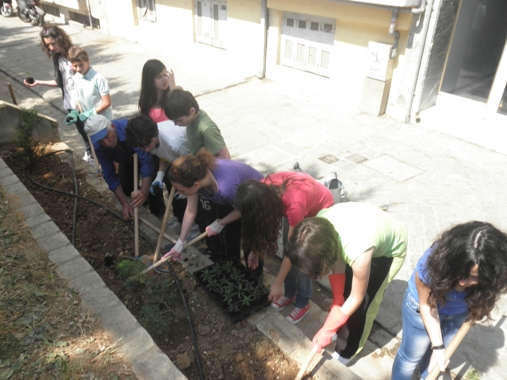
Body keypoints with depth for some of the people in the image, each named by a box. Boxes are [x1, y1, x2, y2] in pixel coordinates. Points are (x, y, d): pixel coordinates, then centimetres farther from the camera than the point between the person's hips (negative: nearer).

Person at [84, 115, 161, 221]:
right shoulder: (99, 147, -28)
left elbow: (146, 160, -49)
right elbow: (109, 175, -19)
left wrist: (144, 191, -62)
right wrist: (124, 203, -26)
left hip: (148, 155, -4)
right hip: (127, 159, 4)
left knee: (151, 185, -22)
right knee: (127, 188, -3)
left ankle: (158, 214, 2)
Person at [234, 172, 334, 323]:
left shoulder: (294, 205, -43)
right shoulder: (263, 190, -28)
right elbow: (263, 222, -6)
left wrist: (277, 283, -22)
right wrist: (255, 248, -3)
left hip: (321, 210, -5)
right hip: (300, 209, 5)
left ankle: (303, 304, 22)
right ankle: (290, 294, 32)